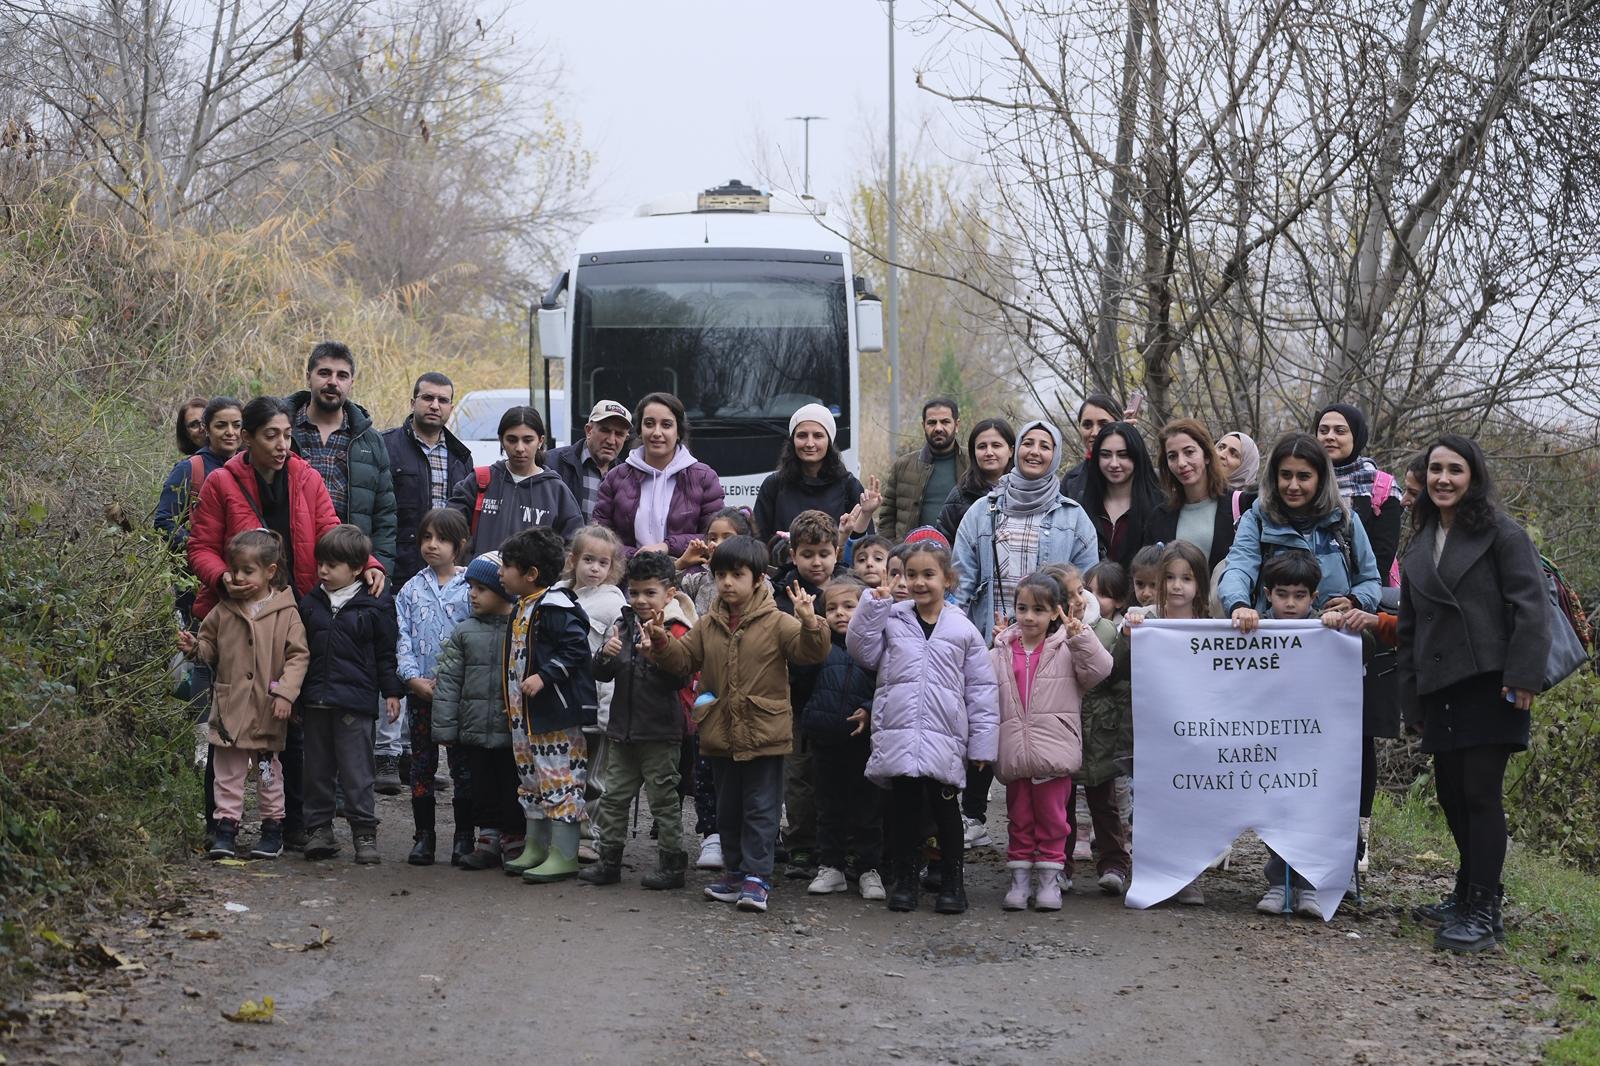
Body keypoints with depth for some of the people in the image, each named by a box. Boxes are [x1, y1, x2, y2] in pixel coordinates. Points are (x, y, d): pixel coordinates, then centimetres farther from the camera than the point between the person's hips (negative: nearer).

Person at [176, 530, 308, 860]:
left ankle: (273, 827, 19)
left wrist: (286, 691, -16)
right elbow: (211, 646, 16)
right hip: (230, 706, 3)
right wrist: (194, 647, -6)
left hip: (268, 709, -3)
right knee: (228, 770, 6)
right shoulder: (225, 611, 5)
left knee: (269, 771, 9)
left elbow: (298, 655, -6)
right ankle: (225, 826, 12)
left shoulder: (285, 613, -5)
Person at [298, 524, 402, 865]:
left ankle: (364, 832, 4)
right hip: (315, 702, 4)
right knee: (317, 769, 9)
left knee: (356, 772, -3)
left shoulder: (374, 608, -1)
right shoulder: (309, 605, 10)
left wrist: (392, 692, 1)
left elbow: (386, 654, 4)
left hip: (355, 702, -4)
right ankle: (319, 829, 17)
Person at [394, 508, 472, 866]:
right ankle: (424, 835, 14)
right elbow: (402, 637, 3)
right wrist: (414, 678, -11)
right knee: (422, 763, 7)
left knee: (462, 763, 1)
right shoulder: (412, 589, 7)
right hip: (420, 688, 3)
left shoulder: (471, 587, -1)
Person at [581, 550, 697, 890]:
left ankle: (672, 864, 9)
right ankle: (609, 860, 20)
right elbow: (602, 674, 10)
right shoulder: (624, 626, 8)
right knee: (614, 796, 11)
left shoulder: (676, 631, -10)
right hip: (623, 728, 6)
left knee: (664, 798, 2)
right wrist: (605, 655, -11)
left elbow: (680, 679, -21)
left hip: (660, 732, -6)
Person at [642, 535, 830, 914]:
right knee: (728, 808, 15)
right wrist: (662, 644, -6)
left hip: (763, 735, -5)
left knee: (760, 809, -1)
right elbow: (683, 659, 12)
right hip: (721, 736, 5)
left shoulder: (776, 624, -6)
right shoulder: (707, 626, 8)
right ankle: (734, 871, 26)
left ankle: (757, 877, 1)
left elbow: (811, 652, -14)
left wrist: (809, 624, -32)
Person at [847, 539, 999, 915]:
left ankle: (952, 880, 15)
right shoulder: (891, 619, 8)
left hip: (944, 737, -1)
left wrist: (982, 742, 1)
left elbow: (981, 689, 5)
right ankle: (903, 877, 17)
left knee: (944, 806, 3)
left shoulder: (963, 630, 4)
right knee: (903, 803, 6)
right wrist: (873, 606, -3)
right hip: (897, 733, 1)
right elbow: (862, 651, 3)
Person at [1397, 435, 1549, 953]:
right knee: (1451, 794, 10)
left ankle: (1482, 911, -9)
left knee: (1480, 794, -9)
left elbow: (1530, 608, -10)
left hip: (1489, 686, -7)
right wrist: (1411, 691, 16)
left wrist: (1522, 678, -18)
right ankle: (1468, 892, 23)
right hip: (1440, 690, 7)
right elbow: (1409, 625, 23)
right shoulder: (1419, 548, 18)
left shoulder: (1502, 534, -2)